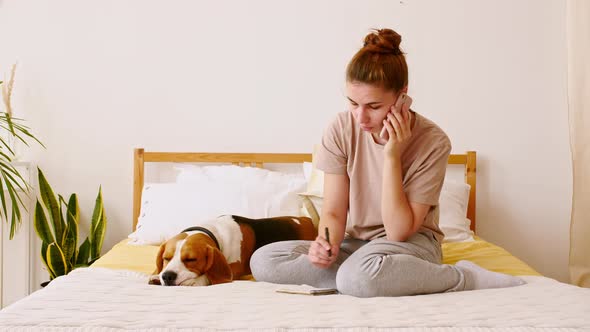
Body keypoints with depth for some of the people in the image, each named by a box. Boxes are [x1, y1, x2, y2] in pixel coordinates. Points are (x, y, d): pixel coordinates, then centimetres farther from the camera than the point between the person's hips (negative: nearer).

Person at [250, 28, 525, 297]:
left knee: (360, 275, -40)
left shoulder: (433, 142, -19)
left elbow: (399, 231, -19)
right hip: (356, 242, 6)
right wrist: (327, 243, -31)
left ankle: (467, 278, -14)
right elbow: (334, 212, -7)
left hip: (412, 243, -5)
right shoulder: (341, 130, -10)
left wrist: (392, 156, -25)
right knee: (263, 260, -16)